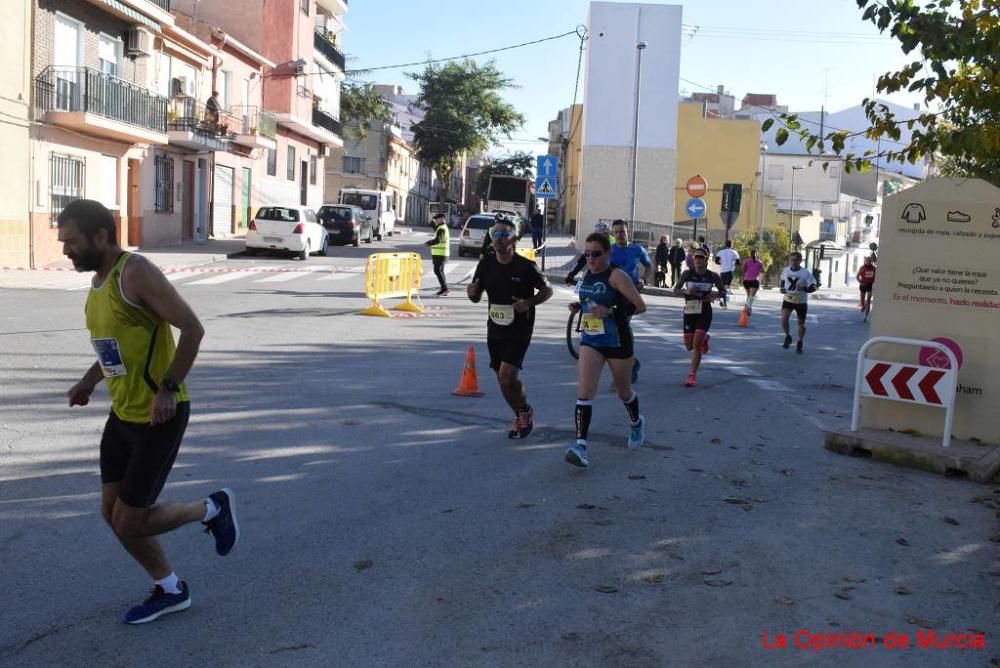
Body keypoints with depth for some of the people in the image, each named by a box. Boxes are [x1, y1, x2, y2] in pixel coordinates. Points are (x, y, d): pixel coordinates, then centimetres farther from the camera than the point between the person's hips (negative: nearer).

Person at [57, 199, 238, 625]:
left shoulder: (136, 272, -19)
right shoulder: (98, 280, 9)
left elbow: (192, 328, -23)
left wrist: (168, 388, -28)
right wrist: (89, 381, 12)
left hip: (159, 417, -9)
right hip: (123, 414, 9)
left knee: (129, 522, -2)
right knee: (113, 513, 13)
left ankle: (213, 509, 21)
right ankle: (170, 590, 29)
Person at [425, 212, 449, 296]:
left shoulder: (442, 229, -16)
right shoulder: (443, 227, 17)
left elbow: (437, 240, -25)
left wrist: (428, 243, -15)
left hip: (440, 254, -11)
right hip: (441, 254, 11)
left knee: (438, 270, -13)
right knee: (440, 271, 15)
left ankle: (444, 288, -17)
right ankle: (444, 289, 19)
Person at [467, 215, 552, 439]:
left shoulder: (526, 266, -13)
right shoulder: (486, 264, -1)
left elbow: (547, 290, -2)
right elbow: (477, 297, 8)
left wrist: (529, 303, -20)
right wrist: (472, 292, -16)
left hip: (519, 330, -5)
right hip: (495, 329, 5)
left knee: (507, 376, -17)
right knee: (503, 380, 12)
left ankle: (525, 411, 11)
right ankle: (521, 417, 35)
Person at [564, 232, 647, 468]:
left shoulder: (617, 276, -15)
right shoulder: (587, 275, 6)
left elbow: (640, 306, -18)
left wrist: (610, 312, -29)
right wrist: (578, 306, 3)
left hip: (617, 341, -4)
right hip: (590, 340, 5)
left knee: (623, 391, 17)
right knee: (584, 392, -13)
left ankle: (636, 423, 48)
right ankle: (581, 444, -17)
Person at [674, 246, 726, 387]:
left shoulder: (713, 276, -4)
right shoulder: (687, 274, -3)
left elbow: (723, 291, 8)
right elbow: (675, 290, 1)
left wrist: (716, 294, -14)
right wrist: (686, 291, -20)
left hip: (705, 313, -2)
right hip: (689, 312, 2)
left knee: (696, 345, -12)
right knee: (689, 346, 9)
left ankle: (692, 375, -1)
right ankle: (704, 340, 45)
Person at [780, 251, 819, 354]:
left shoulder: (806, 273, -15)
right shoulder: (786, 270, -4)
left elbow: (813, 288, -13)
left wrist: (804, 288, -32)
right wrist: (782, 288, -2)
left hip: (801, 301, -2)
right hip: (788, 300, 2)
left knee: (801, 323, 9)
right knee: (784, 319, -19)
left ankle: (800, 344, 29)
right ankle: (788, 337, 7)